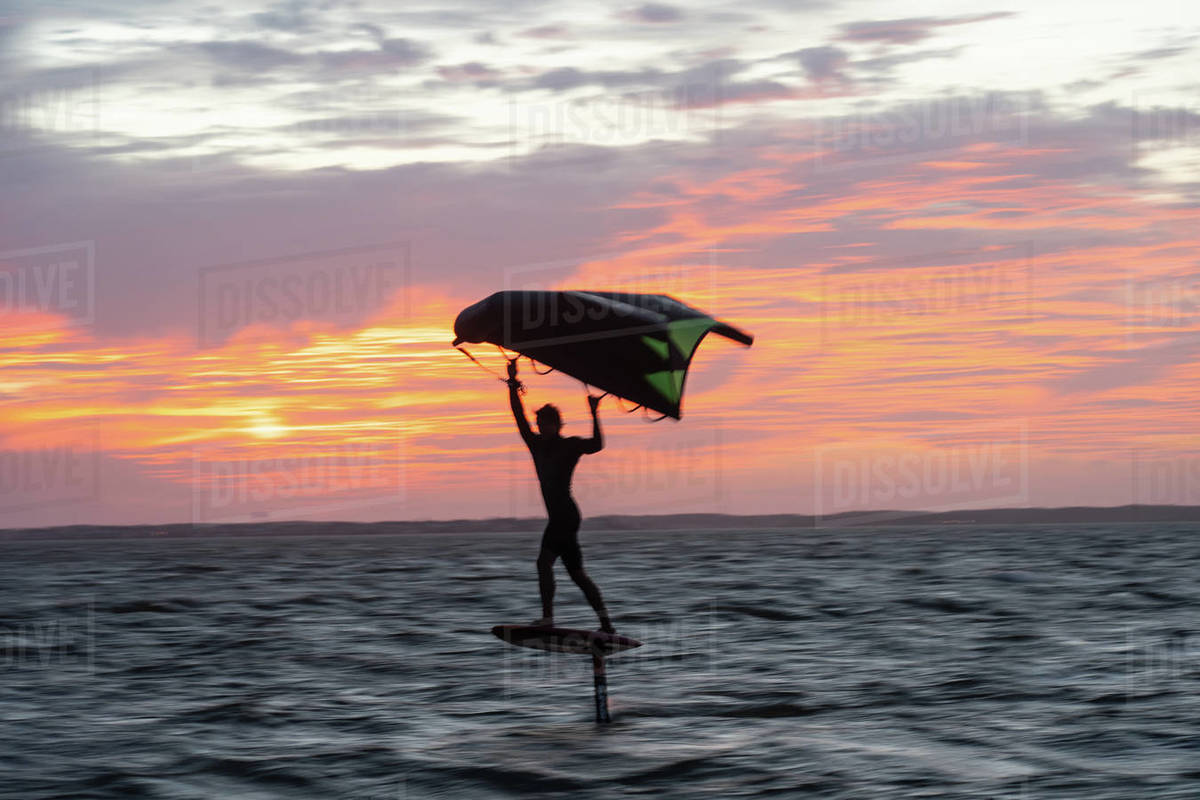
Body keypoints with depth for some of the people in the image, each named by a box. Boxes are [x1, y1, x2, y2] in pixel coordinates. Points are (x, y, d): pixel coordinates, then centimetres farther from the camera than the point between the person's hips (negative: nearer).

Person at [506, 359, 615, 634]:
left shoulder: (571, 445, -1)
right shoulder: (536, 444, 14)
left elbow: (596, 445, -14)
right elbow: (520, 418, 15)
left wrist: (594, 414, -19)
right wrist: (513, 387, 11)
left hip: (566, 514, -8)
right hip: (558, 516, 8)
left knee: (544, 561, -19)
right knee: (576, 572, 8)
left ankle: (548, 617, -27)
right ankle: (605, 623, 9)